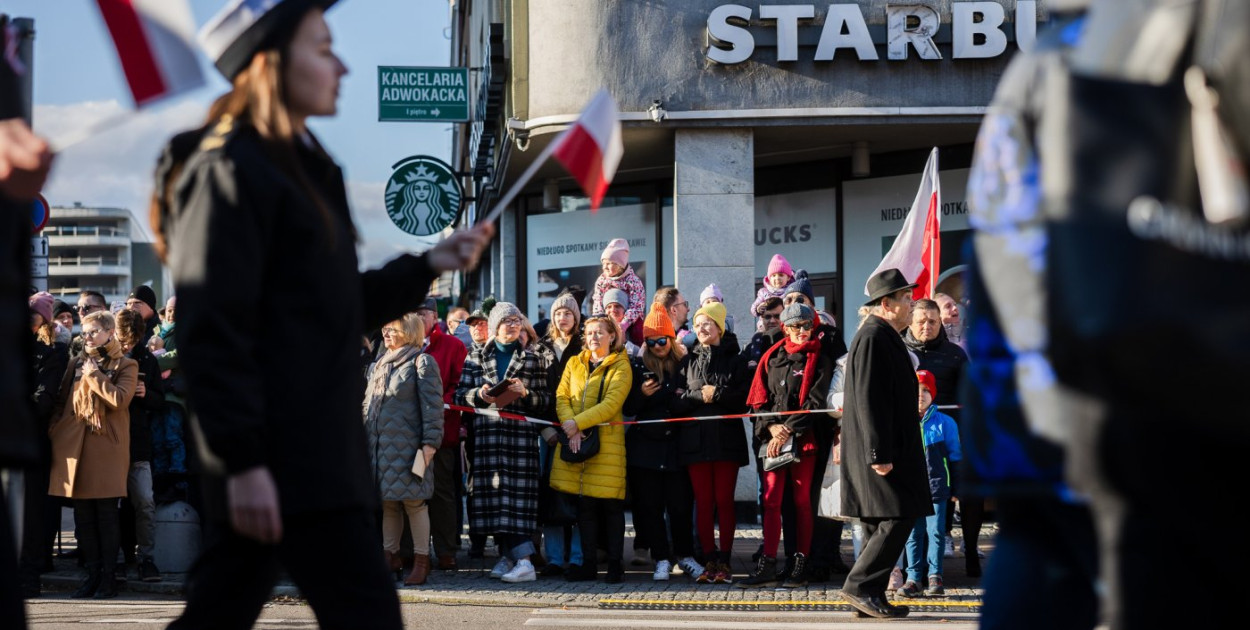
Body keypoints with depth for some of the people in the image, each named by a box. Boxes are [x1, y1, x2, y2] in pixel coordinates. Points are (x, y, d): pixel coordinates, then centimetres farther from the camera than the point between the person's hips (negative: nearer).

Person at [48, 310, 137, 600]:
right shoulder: (76, 364, 17)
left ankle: (108, 578, 3)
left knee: (106, 515, -3)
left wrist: (93, 374, -8)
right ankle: (92, 574, 10)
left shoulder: (126, 366, 3)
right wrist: (54, 434, 6)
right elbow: (61, 402, 17)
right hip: (75, 446, 4)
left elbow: (119, 400, -14)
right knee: (83, 516, 4)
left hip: (107, 447, -4)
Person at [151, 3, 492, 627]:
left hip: (318, 451, 10)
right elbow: (212, 332, -17)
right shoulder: (230, 172, -10)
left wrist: (429, 264, 16)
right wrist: (241, 460, -22)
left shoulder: (301, 169, 21)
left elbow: (335, 310, 27)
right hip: (280, 462, -10)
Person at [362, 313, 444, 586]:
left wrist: (430, 442, -15)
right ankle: (391, 559, 17)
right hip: (380, 445, 7)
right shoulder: (378, 365, 20)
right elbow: (368, 404, 24)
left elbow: (432, 404, -9)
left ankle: (421, 562, 0)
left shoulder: (421, 362, -3)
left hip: (407, 444, -7)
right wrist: (365, 437, 16)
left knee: (413, 502, -5)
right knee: (388, 503, 10)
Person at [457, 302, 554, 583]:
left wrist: (525, 393, -9)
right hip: (486, 433, 2)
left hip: (521, 434, -2)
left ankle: (519, 560, -16)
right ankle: (508, 557, 6)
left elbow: (546, 400, 9)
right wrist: (480, 394, -7)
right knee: (494, 495, -1)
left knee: (517, 493, -11)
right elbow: (461, 395, 12)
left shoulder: (534, 357, 11)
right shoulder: (477, 356, 14)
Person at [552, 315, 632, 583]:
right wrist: (569, 425, -12)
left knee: (611, 505, -3)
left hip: (607, 443, -4)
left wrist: (577, 423, -17)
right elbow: (561, 397, 6)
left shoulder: (621, 367, 1)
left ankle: (615, 565, 3)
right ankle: (588, 564, 11)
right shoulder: (574, 364, 16)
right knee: (585, 505, 5)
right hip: (574, 441, 4)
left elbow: (611, 404, -11)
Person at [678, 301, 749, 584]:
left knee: (724, 501, -3)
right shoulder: (689, 362, 15)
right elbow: (678, 398, 5)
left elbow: (744, 397, -5)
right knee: (703, 502, 0)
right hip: (696, 439, 2)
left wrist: (716, 393, -11)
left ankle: (725, 561, 1)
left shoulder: (733, 360, 7)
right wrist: (700, 395, -11)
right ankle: (709, 561, 3)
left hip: (726, 439, -2)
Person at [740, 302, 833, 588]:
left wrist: (788, 429, -12)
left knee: (802, 500, 1)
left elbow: (815, 402, -6)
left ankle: (800, 565, 5)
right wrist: (772, 428, -6)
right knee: (771, 499, -3)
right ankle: (767, 566, -4)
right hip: (773, 437, 3)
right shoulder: (771, 359, 12)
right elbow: (759, 400, 10)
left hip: (803, 438, -3)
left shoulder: (819, 361, 2)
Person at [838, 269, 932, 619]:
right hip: (883, 450, -10)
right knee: (898, 518, -12)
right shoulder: (872, 338, -15)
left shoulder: (887, 338, 18)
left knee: (883, 525, 10)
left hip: (891, 449, 10)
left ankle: (868, 597, 12)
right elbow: (869, 401, -21)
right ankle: (860, 586, -8)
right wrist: (879, 454, -23)